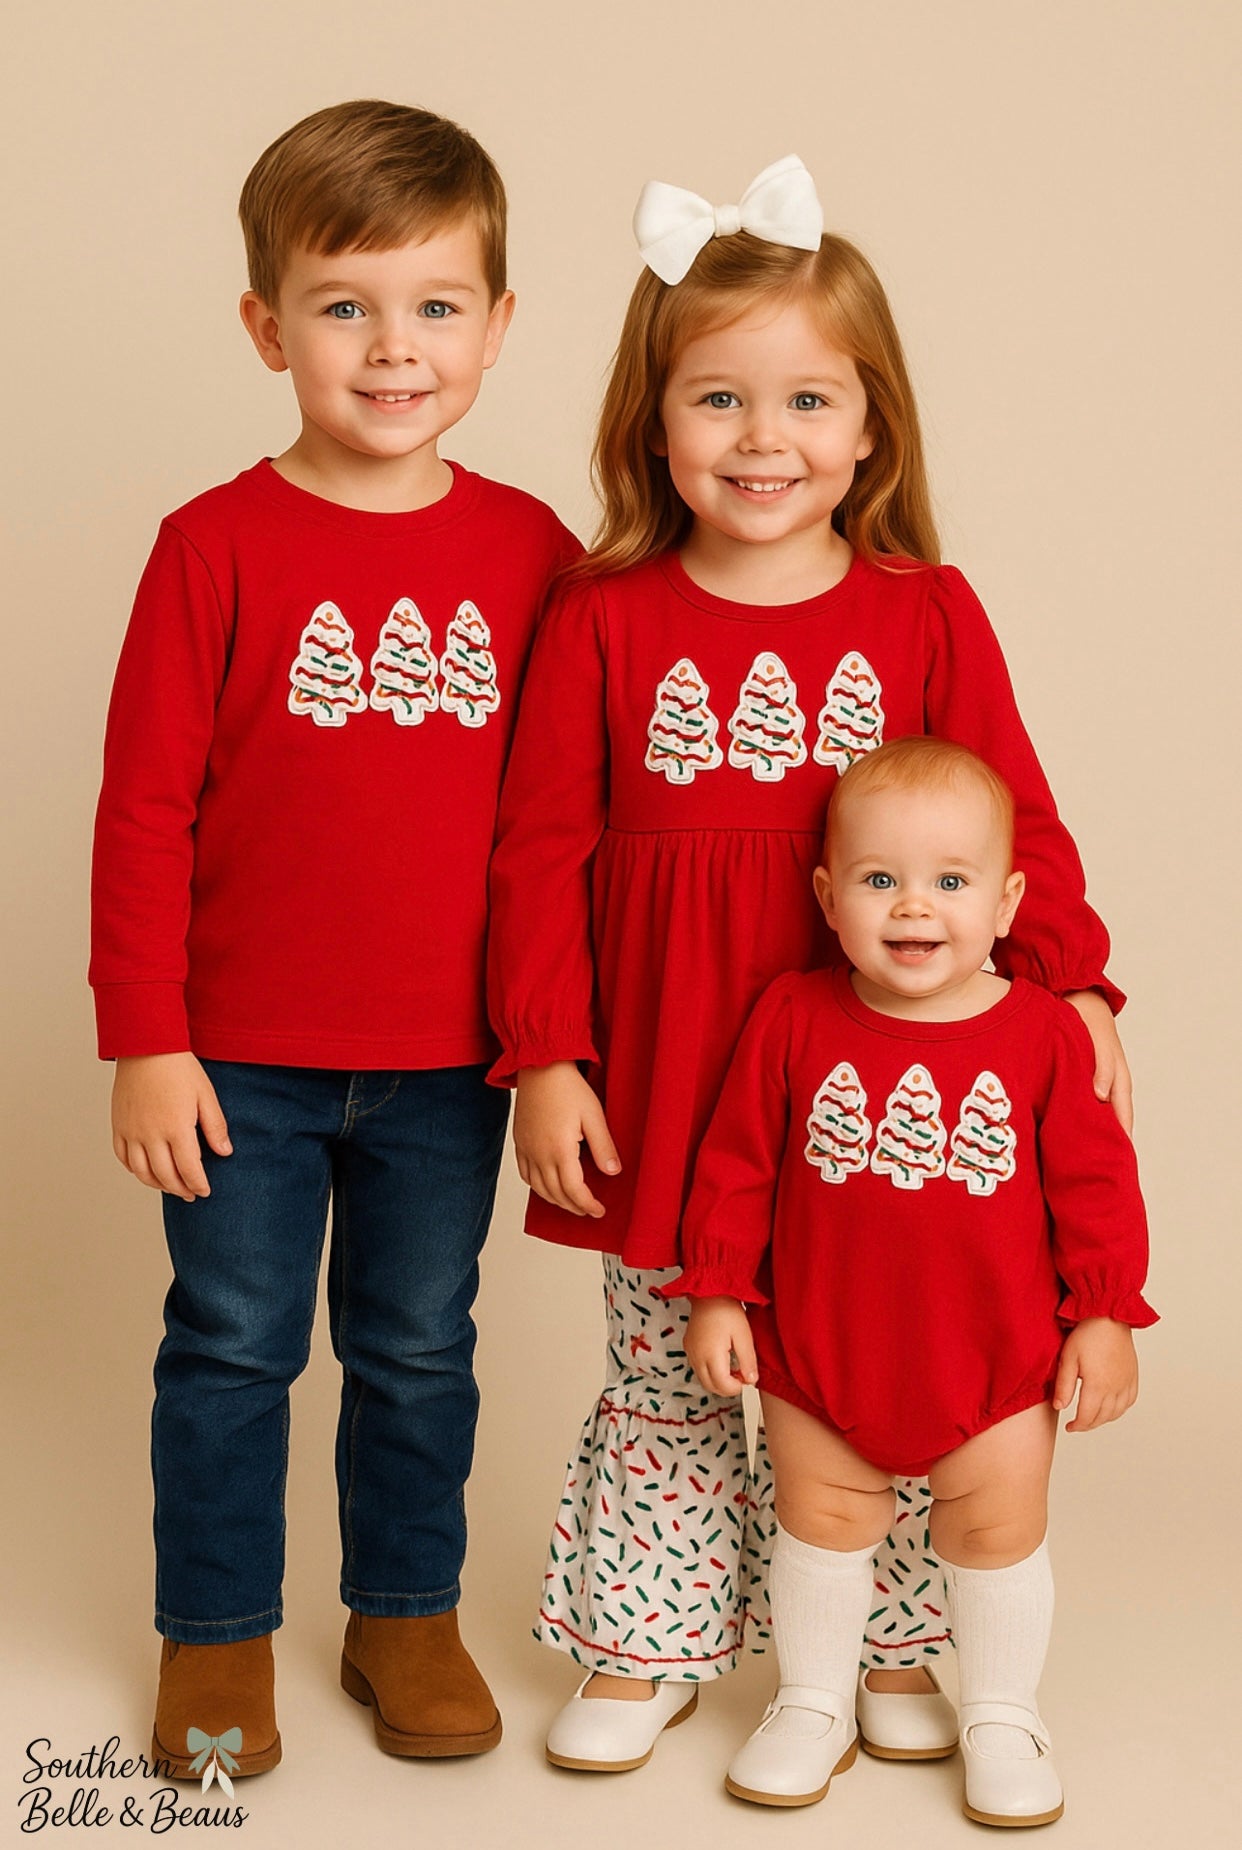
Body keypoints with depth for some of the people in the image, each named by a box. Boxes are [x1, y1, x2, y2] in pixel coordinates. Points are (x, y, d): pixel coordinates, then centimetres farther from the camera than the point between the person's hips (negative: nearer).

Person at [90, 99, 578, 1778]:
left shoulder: (532, 552, -1)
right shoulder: (219, 545, -9)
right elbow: (143, 808, -7)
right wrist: (145, 1041, -9)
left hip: (449, 1064, 2)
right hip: (242, 1055, -2)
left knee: (420, 1349, 16)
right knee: (232, 1348, 11)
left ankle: (408, 1616, 34)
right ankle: (217, 1634, 28)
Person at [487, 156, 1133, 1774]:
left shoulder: (928, 617, -2)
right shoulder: (602, 622, -3)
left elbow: (1016, 820, 1)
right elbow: (542, 851, -2)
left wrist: (1073, 985, -10)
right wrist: (546, 1058, -6)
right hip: (661, 1082, 0)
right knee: (664, 1376, 14)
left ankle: (892, 1647, 32)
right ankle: (644, 1648, 31)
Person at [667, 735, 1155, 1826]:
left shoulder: (1041, 1032, -9)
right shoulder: (794, 1019, -9)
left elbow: (1094, 1182, -3)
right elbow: (738, 1165, -2)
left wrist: (1104, 1316, -6)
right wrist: (717, 1295, -4)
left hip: (998, 1360, 0)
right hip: (818, 1349, 1)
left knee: (997, 1529, 12)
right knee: (823, 1521, 15)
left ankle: (1002, 1714, 33)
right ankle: (814, 1704, 35)